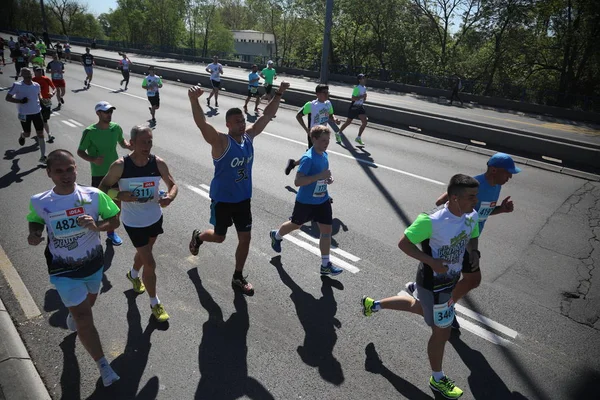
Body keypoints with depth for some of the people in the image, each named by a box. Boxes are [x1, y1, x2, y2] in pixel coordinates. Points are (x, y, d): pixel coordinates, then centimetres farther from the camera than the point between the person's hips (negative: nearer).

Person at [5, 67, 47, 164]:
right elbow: (8, 98, -10)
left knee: (40, 134, -1)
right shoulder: (17, 85, -12)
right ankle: (22, 136, 51)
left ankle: (43, 156, 5)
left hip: (37, 112, 3)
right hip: (24, 114, -3)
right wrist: (20, 101, -22)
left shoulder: (36, 85, 0)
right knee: (27, 134, 10)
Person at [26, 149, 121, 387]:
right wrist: (34, 234, -16)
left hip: (93, 264, 2)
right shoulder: (38, 202, -14)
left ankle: (72, 315, 66)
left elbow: (115, 221, -9)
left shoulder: (94, 196, -16)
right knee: (84, 320, -4)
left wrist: (97, 226, -29)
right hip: (64, 271, -2)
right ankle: (103, 365, 14)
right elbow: (36, 222, 6)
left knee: (88, 303, 30)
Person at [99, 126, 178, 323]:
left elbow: (172, 184, -2)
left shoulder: (158, 163, -14)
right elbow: (103, 187, -9)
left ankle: (134, 275, 62)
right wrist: (119, 195, -29)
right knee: (150, 263, -2)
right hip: (134, 222, -4)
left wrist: (170, 197, -25)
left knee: (144, 252, 28)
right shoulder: (120, 166, -21)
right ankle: (155, 304, 20)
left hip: (155, 217, 4)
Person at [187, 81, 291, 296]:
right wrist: (194, 100, -55)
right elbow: (201, 123, -39)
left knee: (245, 239, 7)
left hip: (243, 198, 5)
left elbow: (267, 115, 2)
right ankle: (198, 237, 51)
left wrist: (279, 94, -2)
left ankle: (238, 277, 26)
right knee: (219, 237, 15)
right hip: (222, 199, -5)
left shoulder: (249, 136, -4)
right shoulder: (221, 141, -22)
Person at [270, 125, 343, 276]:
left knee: (327, 230, 3)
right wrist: (320, 176, -35)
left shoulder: (324, 154, 0)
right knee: (296, 225, 17)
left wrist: (328, 178, -4)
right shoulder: (308, 158, -25)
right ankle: (276, 236, 50)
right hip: (305, 201, -6)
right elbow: (297, 181, -31)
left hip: (322, 200, 6)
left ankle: (325, 265, 15)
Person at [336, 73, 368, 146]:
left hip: (360, 107, 7)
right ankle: (338, 134, 24)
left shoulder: (364, 88, 9)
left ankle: (359, 138, 4)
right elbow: (353, 98, -23)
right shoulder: (357, 88, -17)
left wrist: (364, 97, 1)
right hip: (354, 107, -7)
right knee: (348, 122, 4)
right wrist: (362, 96, -26)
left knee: (364, 122, -7)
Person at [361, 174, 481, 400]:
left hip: (450, 280, 8)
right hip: (434, 285, -8)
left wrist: (474, 252, -11)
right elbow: (404, 243, -22)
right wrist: (431, 261, -30)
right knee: (442, 332, 8)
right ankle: (437, 379, 35)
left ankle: (373, 304, 51)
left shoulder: (472, 216, -9)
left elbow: (472, 237, 11)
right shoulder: (432, 221, -32)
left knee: (418, 307, 31)